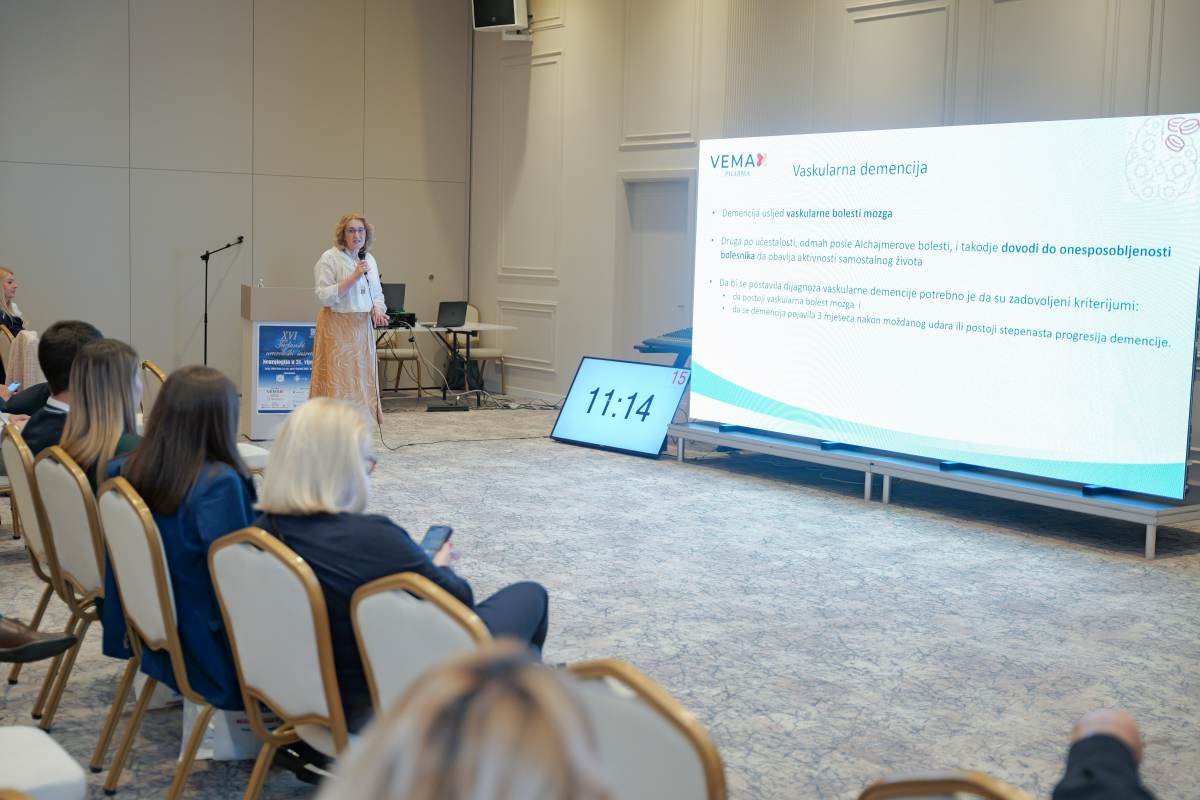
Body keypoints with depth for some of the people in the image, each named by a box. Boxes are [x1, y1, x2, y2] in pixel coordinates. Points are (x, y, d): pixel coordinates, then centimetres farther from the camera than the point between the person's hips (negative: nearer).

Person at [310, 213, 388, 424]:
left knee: (362, 378, 7)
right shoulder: (330, 258, -7)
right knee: (337, 379, -8)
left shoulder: (369, 259, 13)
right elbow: (324, 296, -15)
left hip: (362, 327, 6)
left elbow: (377, 293, 22)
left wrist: (377, 310, 0)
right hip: (337, 326, -6)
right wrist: (353, 277, -19)